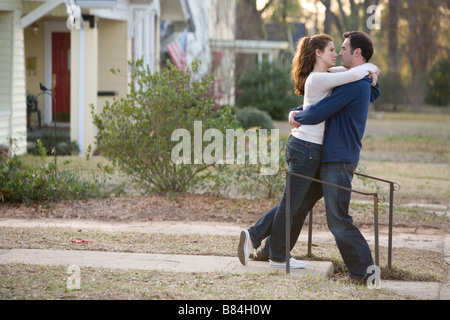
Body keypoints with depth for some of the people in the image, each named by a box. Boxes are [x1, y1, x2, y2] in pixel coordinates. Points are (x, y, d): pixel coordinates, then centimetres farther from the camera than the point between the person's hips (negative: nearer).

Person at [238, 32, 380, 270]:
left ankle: (254, 236, 20)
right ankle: (278, 256, 14)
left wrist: (367, 73, 10)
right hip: (307, 149, -10)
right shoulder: (318, 79, -17)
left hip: (305, 148, 10)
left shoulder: (322, 76, 13)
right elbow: (355, 74, -23)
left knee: (297, 204, 17)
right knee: (292, 203, 3)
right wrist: (369, 68, -3)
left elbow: (347, 71, 29)